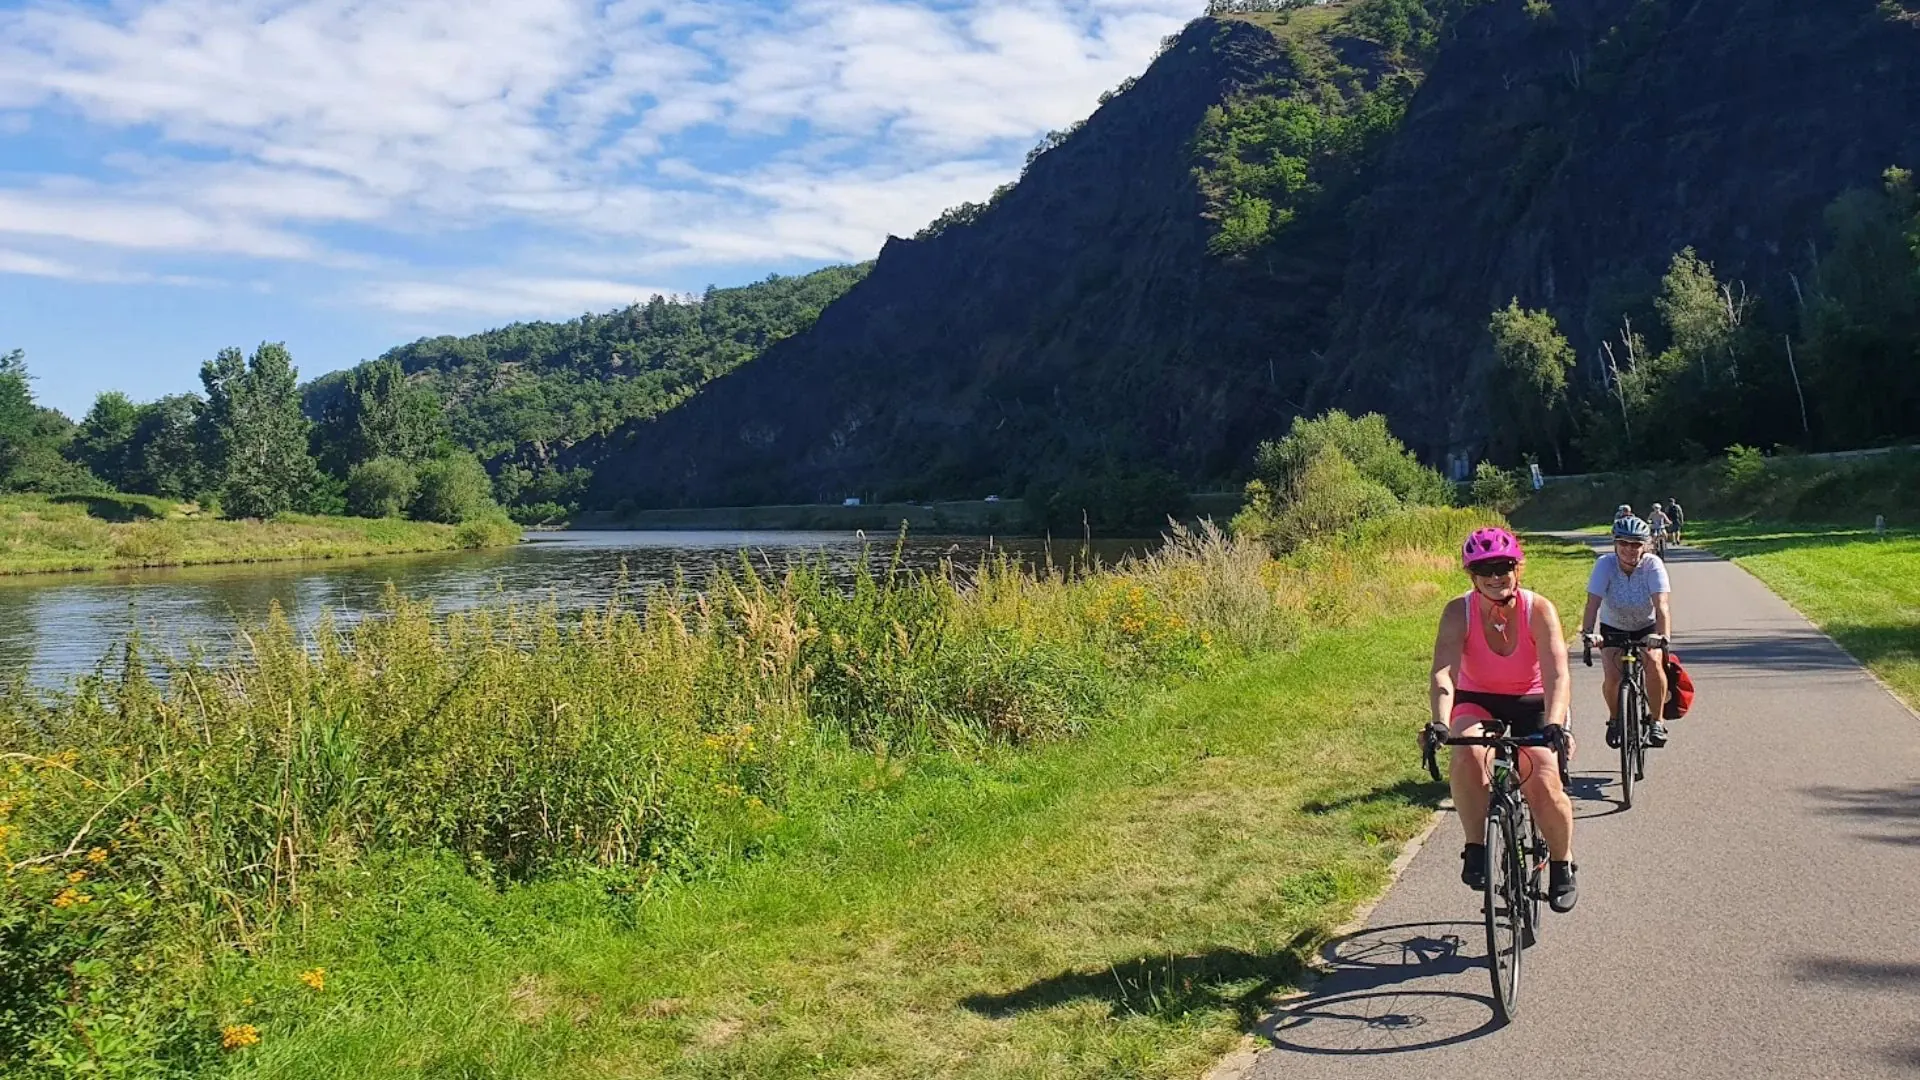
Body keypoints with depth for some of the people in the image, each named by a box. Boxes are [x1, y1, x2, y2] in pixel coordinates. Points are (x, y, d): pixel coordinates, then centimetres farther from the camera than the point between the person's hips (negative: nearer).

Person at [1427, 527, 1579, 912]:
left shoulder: (1539, 610, -20)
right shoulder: (1458, 612, -19)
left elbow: (1557, 673, -32)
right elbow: (1443, 672, -31)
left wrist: (1555, 725, -49)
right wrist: (1440, 724, -50)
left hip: (1533, 705, 0)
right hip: (1477, 702, 0)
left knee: (1544, 784, -20)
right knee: (1468, 754, -33)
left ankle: (1562, 866, 8)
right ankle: (1476, 850, -18)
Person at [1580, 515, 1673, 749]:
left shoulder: (1653, 564, -24)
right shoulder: (1605, 564, -23)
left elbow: (1662, 605, -34)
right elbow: (1593, 602, -31)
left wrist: (1663, 636, -50)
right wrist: (1588, 633, -48)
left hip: (1647, 627, 0)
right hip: (1613, 628, 0)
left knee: (1653, 662, -28)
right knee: (1613, 676, -18)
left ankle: (1656, 721, -8)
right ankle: (1615, 719, 13)